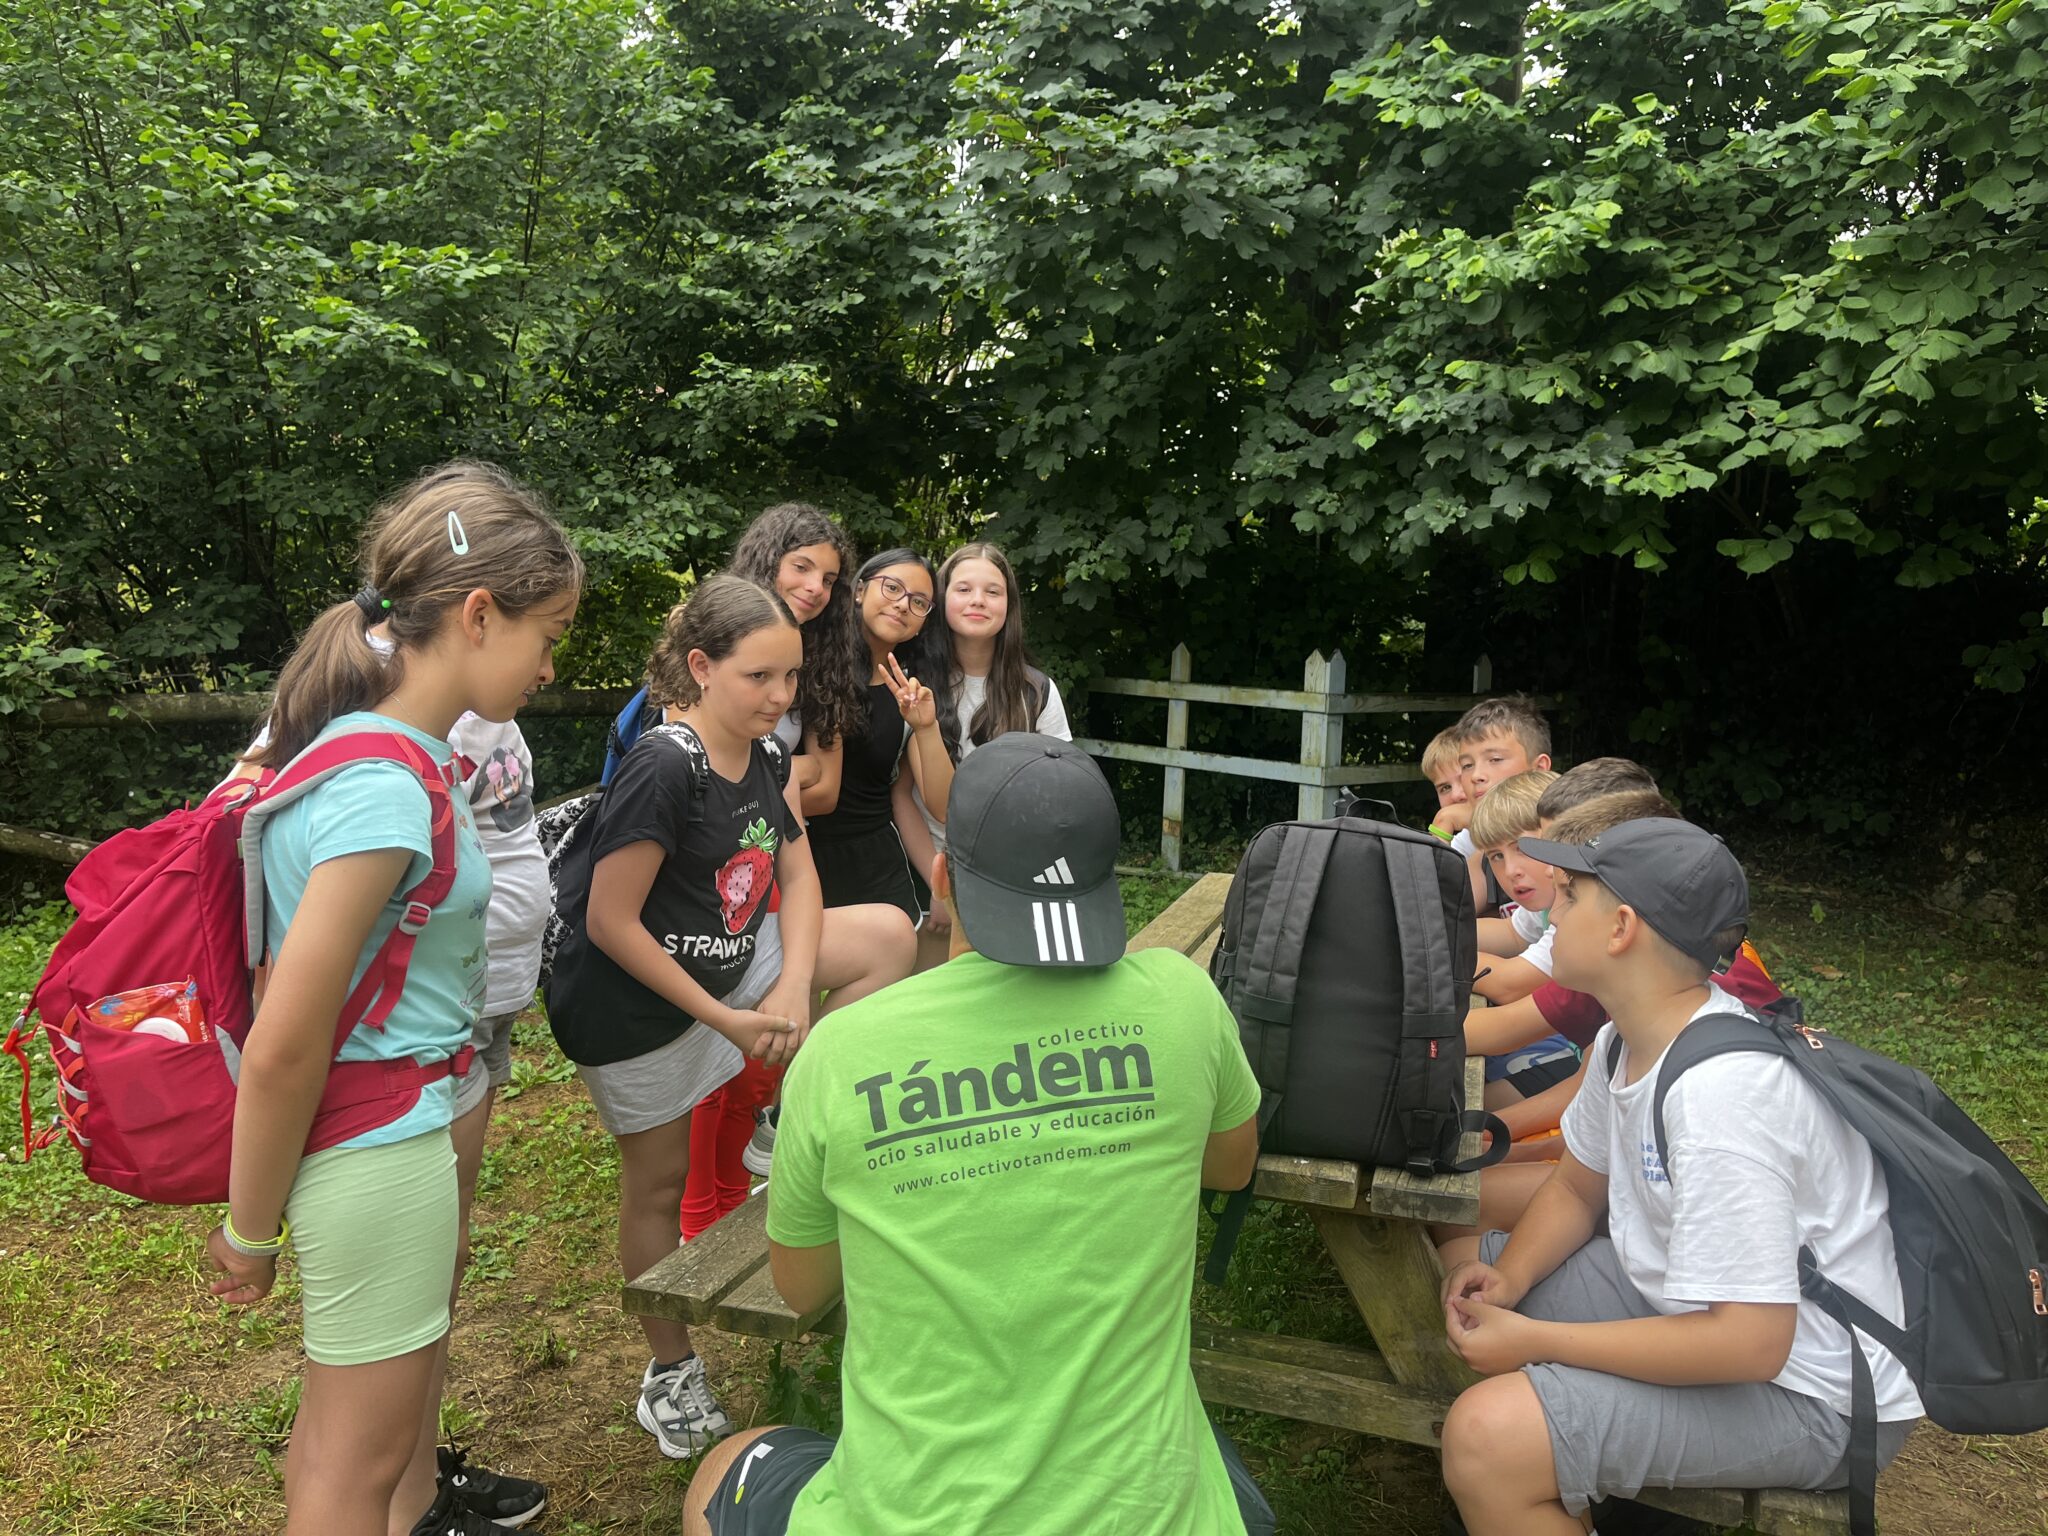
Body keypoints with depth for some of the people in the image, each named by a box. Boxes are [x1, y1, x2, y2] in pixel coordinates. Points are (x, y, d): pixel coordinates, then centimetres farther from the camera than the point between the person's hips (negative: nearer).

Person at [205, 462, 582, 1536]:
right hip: (378, 1139, -10)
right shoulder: (383, 792, -28)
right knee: (357, 1450, 11)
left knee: (419, 1335, 31)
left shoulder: (352, 734, 1)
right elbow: (282, 1049, -26)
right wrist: (250, 1232, -12)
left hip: (419, 1108, 10)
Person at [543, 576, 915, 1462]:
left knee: (887, 935, -5)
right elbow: (610, 923, -26)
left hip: (732, 956, 7)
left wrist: (794, 986, -16)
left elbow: (797, 874, 0)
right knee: (660, 1179, 7)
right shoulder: (665, 767, -28)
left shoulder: (766, 750, -4)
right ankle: (670, 1374, 30)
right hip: (632, 997, -7)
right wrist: (723, 1019, -20)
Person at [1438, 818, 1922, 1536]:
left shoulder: (1721, 1091, -31)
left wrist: (1534, 1339, -24)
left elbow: (1750, 1342, -30)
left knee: (1489, 1437, -28)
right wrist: (1507, 1278, -7)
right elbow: (1576, 1188, 13)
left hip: (1809, 1394, -9)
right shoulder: (1625, 1039, -1)